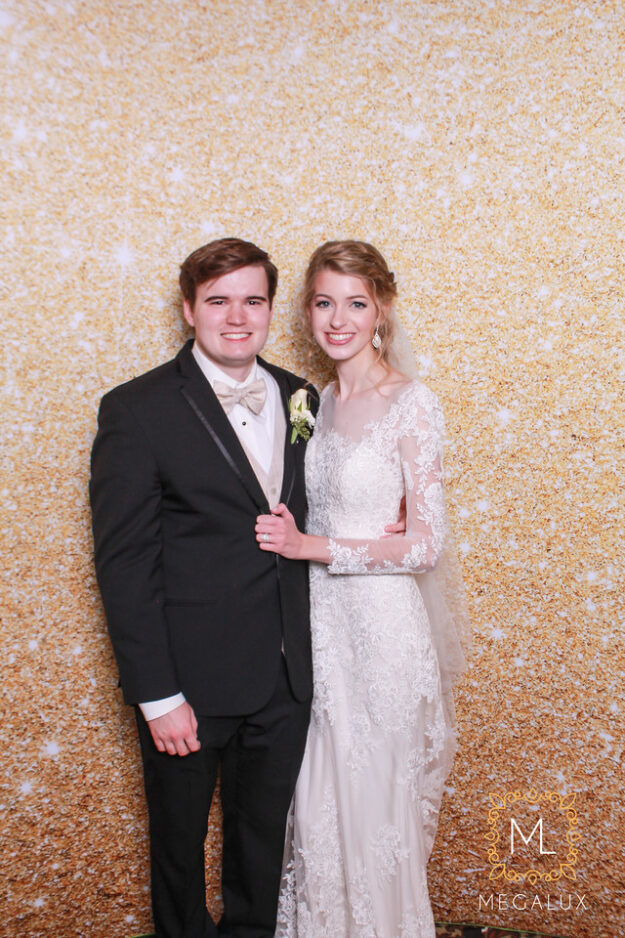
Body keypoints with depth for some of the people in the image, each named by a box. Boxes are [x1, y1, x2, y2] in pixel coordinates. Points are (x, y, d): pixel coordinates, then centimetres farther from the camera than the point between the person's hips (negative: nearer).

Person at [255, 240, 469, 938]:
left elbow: (426, 544, -16)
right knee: (317, 794, 17)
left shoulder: (411, 405, -13)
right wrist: (286, 536, -1)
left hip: (380, 624, -6)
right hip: (318, 619, 6)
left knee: (375, 800, 10)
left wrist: (312, 547, -18)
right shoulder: (317, 400, 6)